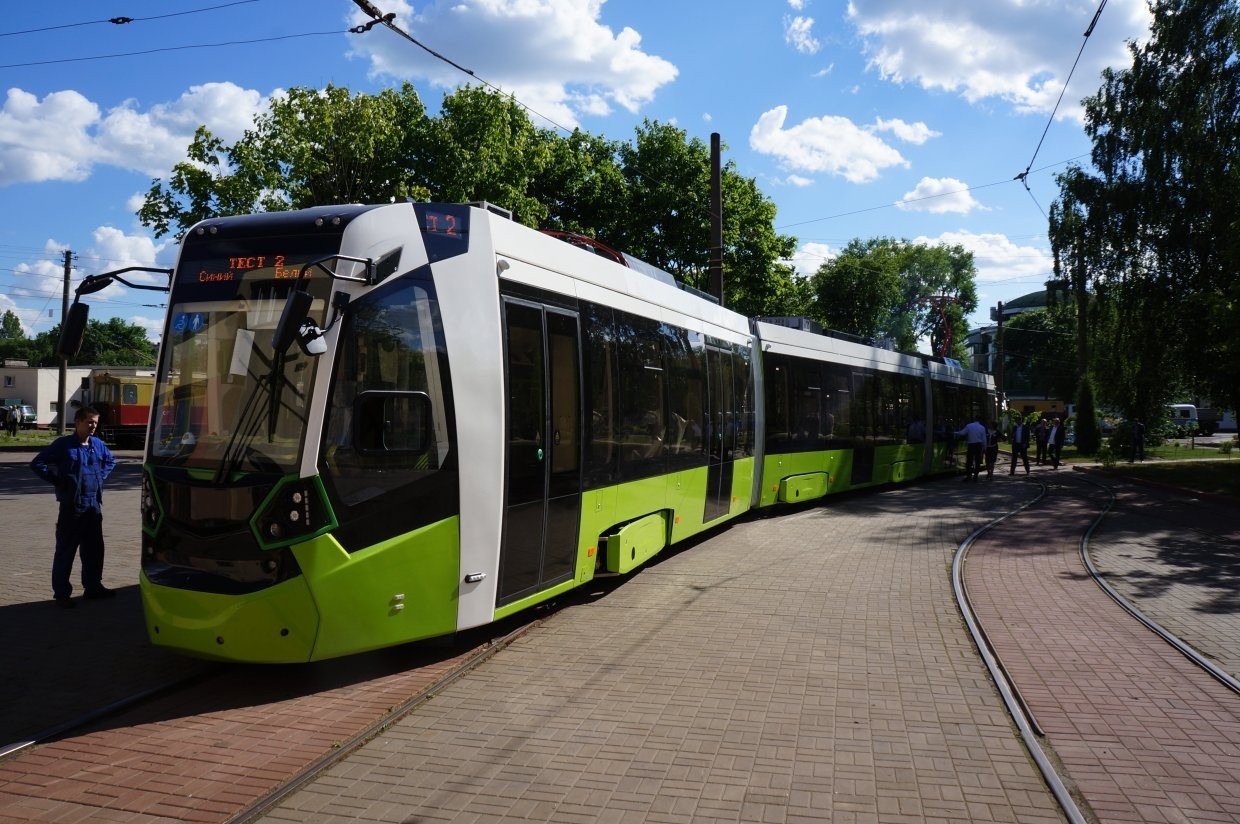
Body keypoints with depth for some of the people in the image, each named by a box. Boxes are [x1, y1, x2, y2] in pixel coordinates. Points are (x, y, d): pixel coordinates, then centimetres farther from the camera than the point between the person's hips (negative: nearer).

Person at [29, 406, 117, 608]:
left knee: (94, 548, 12)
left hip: (94, 505, 6)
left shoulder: (98, 444, 8)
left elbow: (111, 461, 26)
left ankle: (93, 586, 25)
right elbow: (37, 463, -8)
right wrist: (57, 481, -11)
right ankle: (61, 592, 7)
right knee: (65, 550, 1)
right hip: (71, 506, -6)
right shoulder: (63, 445, -8)